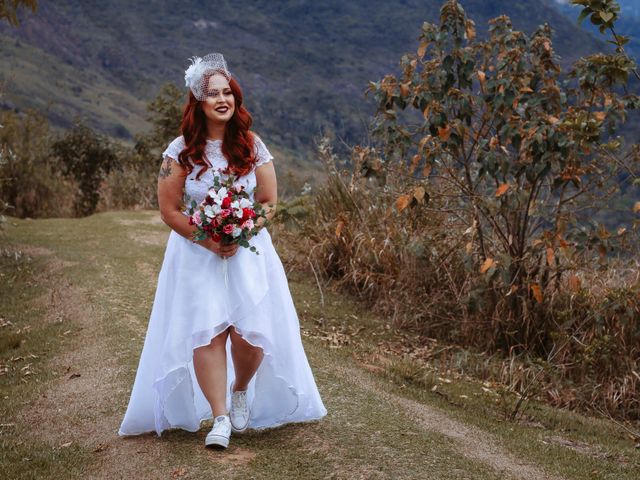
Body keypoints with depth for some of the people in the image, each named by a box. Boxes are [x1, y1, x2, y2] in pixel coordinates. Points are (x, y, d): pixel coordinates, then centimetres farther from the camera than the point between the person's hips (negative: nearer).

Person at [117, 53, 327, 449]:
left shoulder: (252, 146, 1)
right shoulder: (180, 151, -4)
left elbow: (269, 202, 2)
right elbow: (170, 211, -4)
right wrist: (209, 241, -14)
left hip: (249, 250, 1)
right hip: (196, 253, -1)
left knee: (251, 329, -7)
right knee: (206, 331, -9)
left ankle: (241, 391, 23)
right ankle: (220, 418, -2)